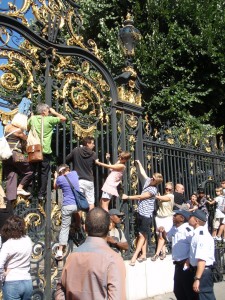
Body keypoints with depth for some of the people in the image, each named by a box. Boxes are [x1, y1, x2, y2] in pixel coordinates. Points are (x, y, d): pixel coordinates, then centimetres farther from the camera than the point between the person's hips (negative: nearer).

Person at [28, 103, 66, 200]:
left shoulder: (32, 118, 4)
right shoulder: (49, 119, -9)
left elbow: (28, 128, 22)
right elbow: (63, 118, -3)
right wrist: (54, 113, 6)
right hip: (45, 150, -4)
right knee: (44, 173, 4)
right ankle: (41, 194, 5)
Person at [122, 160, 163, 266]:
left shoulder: (153, 190, -17)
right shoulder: (148, 181, 4)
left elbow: (140, 197, -14)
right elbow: (143, 173, 23)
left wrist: (127, 197, -5)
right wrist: (139, 163, 31)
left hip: (146, 215, -8)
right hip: (140, 213, 8)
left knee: (142, 235, -5)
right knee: (143, 235, 10)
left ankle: (134, 256, -7)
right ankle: (143, 255, 16)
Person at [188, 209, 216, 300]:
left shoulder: (202, 236, -24)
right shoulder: (197, 234, 7)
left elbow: (202, 260, -29)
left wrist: (197, 279, -30)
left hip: (203, 271, -10)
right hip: (197, 269, 10)